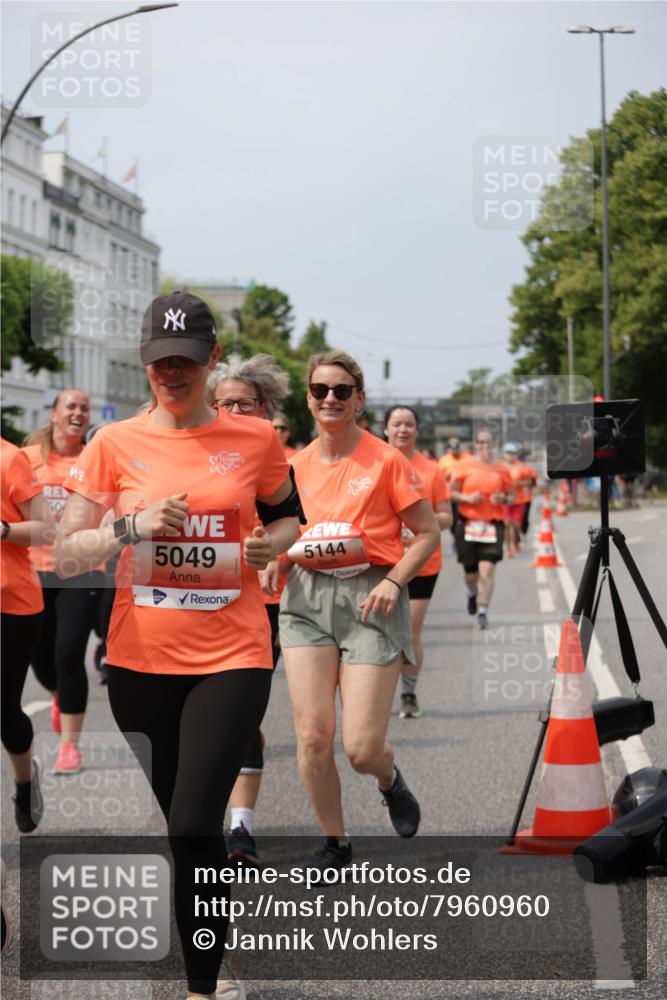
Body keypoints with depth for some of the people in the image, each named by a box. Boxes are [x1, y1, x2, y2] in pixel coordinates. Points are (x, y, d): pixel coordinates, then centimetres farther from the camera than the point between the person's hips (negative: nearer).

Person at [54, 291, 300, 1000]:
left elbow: (285, 517, 20)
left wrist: (273, 542, -2)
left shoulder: (255, 440, 2)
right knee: (178, 820, 12)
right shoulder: (115, 443, 1)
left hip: (231, 656, -2)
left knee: (194, 826, -14)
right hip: (140, 658, 2)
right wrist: (133, 527, -17)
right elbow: (64, 555, -1)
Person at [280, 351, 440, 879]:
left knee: (361, 748, -9)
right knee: (312, 735, -6)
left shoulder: (386, 460, -3)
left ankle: (390, 778, 30)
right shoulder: (298, 465, 9)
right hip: (307, 597, 3)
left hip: (371, 598, -3)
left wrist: (393, 582, -13)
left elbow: (428, 533, 1)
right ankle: (335, 843, 15)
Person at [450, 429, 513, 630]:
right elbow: (452, 493, 6)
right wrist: (468, 498, -12)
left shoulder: (501, 470, 7)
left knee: (487, 570, -13)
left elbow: (510, 496, 15)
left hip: (493, 525, 0)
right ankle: (472, 593, 43)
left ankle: (483, 612, -8)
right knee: (470, 572, 8)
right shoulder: (465, 467, 3)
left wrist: (503, 499, -7)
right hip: (468, 524, 0)